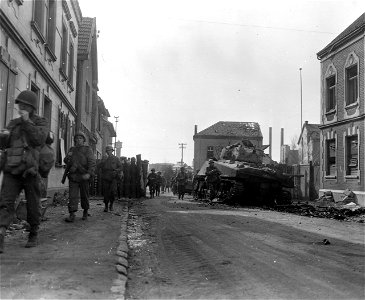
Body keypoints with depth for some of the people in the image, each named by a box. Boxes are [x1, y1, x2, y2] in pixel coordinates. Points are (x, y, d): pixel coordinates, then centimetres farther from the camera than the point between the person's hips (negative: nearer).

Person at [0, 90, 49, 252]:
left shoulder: (41, 122, 7)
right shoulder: (14, 123, 17)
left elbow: (39, 139, -11)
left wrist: (27, 121, -12)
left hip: (30, 170, -2)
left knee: (33, 205, 7)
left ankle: (33, 235, 23)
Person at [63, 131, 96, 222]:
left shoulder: (87, 149, 3)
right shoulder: (72, 149, 18)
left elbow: (92, 162, -8)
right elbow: (66, 161, 25)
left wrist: (89, 173, -24)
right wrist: (68, 157, 1)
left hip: (83, 176, -3)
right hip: (73, 176, 3)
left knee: (84, 196, 7)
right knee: (72, 196, -7)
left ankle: (85, 211, 26)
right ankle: (72, 215, -11)